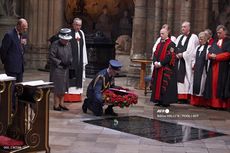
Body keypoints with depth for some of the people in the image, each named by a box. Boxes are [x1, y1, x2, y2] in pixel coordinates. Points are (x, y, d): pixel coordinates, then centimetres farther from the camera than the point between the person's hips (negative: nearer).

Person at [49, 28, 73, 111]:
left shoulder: (68, 44, 9)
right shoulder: (55, 44, -12)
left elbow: (70, 55, 17)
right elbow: (51, 57, -14)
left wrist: (69, 61, -3)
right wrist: (61, 62, -18)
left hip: (65, 69, 7)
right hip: (57, 69, -7)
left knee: (64, 87, 11)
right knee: (57, 88, -4)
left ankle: (61, 103, 22)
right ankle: (56, 105, 5)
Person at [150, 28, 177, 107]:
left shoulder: (171, 44, -8)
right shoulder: (159, 44, 17)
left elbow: (170, 56, -16)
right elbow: (155, 54, 13)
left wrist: (160, 63, -17)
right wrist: (155, 62, -6)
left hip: (166, 69, -8)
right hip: (158, 68, 8)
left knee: (165, 85, -7)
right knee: (158, 84, 7)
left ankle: (166, 102, -2)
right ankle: (159, 101, 13)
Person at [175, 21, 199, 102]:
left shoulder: (194, 37, 0)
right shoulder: (179, 37, 20)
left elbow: (194, 50, -9)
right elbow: (175, 48, 17)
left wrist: (183, 54, -12)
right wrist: (177, 54, -4)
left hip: (188, 62, -6)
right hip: (179, 61, 6)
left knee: (187, 80, -8)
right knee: (179, 78, 1)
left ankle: (187, 97, -7)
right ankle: (180, 96, 3)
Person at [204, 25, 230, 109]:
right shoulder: (215, 42, 21)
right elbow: (209, 53, 17)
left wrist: (216, 56, -12)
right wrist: (211, 56, -7)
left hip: (223, 68, -6)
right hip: (213, 67, 6)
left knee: (221, 86, -8)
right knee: (213, 84, 2)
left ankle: (222, 104, -6)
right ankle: (213, 103, 4)